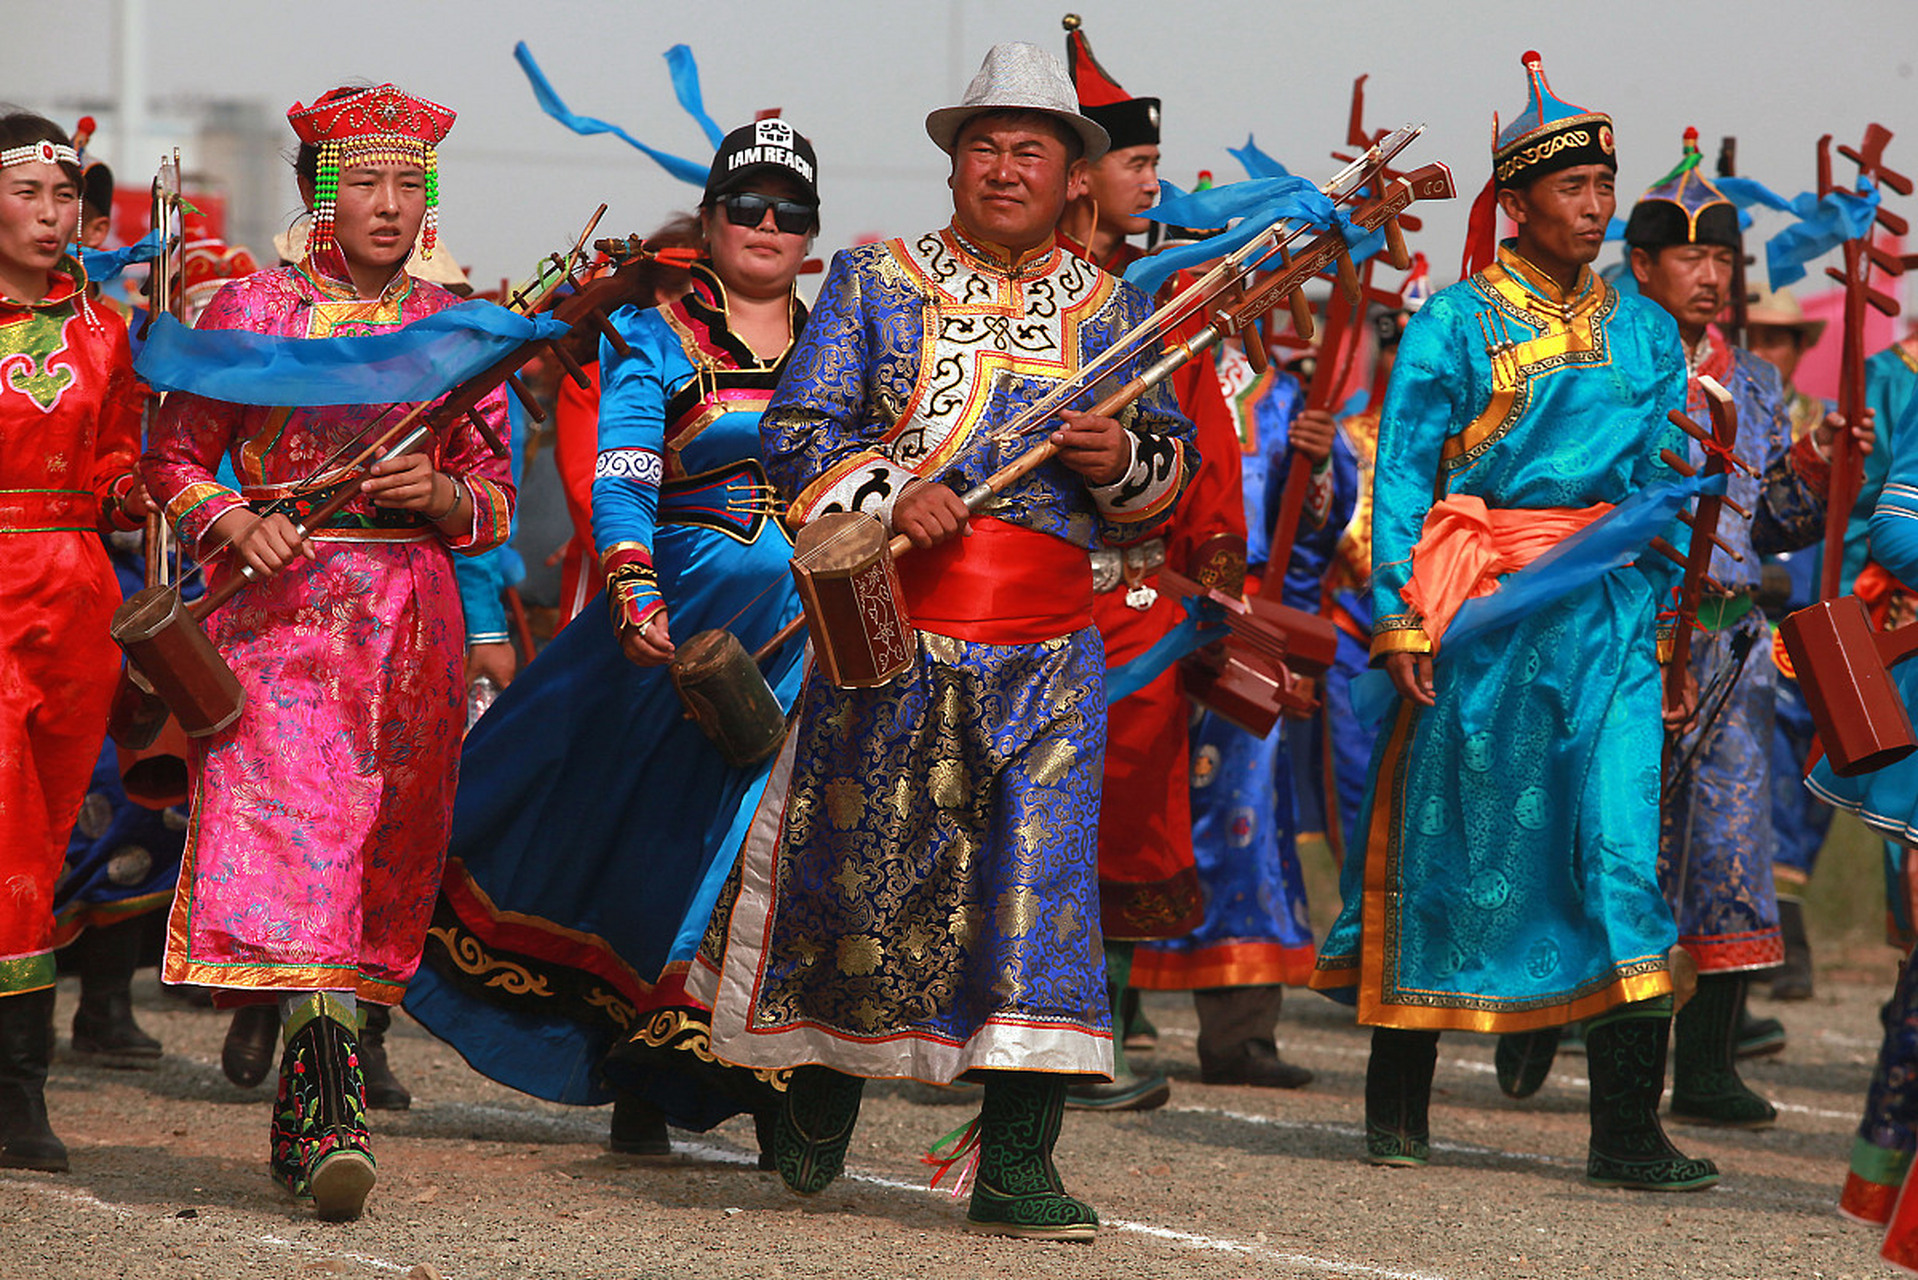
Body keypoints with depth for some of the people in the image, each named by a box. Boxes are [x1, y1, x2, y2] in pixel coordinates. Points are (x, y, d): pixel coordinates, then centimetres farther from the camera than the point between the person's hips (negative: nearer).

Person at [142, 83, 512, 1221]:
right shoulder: (253, 312, 5)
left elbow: (496, 503, 15)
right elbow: (174, 461, 7)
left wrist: (439, 495, -7)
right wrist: (236, 526, -12)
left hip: (412, 624, 3)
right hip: (281, 611, -3)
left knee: (382, 862, 0)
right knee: (292, 828, -19)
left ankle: (304, 1120, 10)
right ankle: (336, 1106, -25)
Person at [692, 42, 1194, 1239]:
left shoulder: (1112, 307, 13)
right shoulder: (873, 281, 7)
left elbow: (1173, 460, 18)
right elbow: (799, 430, 1)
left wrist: (1127, 457, -6)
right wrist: (890, 496, -16)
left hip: (1046, 646, 1)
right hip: (891, 629, -1)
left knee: (1042, 868, -9)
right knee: (859, 862, 5)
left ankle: (1017, 1161, -8)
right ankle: (824, 1091, 31)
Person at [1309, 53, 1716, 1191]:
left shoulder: (1644, 331, 12)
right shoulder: (1456, 323, 0)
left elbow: (1661, 487, 16)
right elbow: (1402, 478, -2)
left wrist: (1659, 627, 11)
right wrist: (1403, 618, -10)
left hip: (1607, 608, 3)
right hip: (1480, 612, -3)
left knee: (1623, 836, -9)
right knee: (1453, 837, 4)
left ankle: (1628, 1129, -12)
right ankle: (1399, 1106, 18)